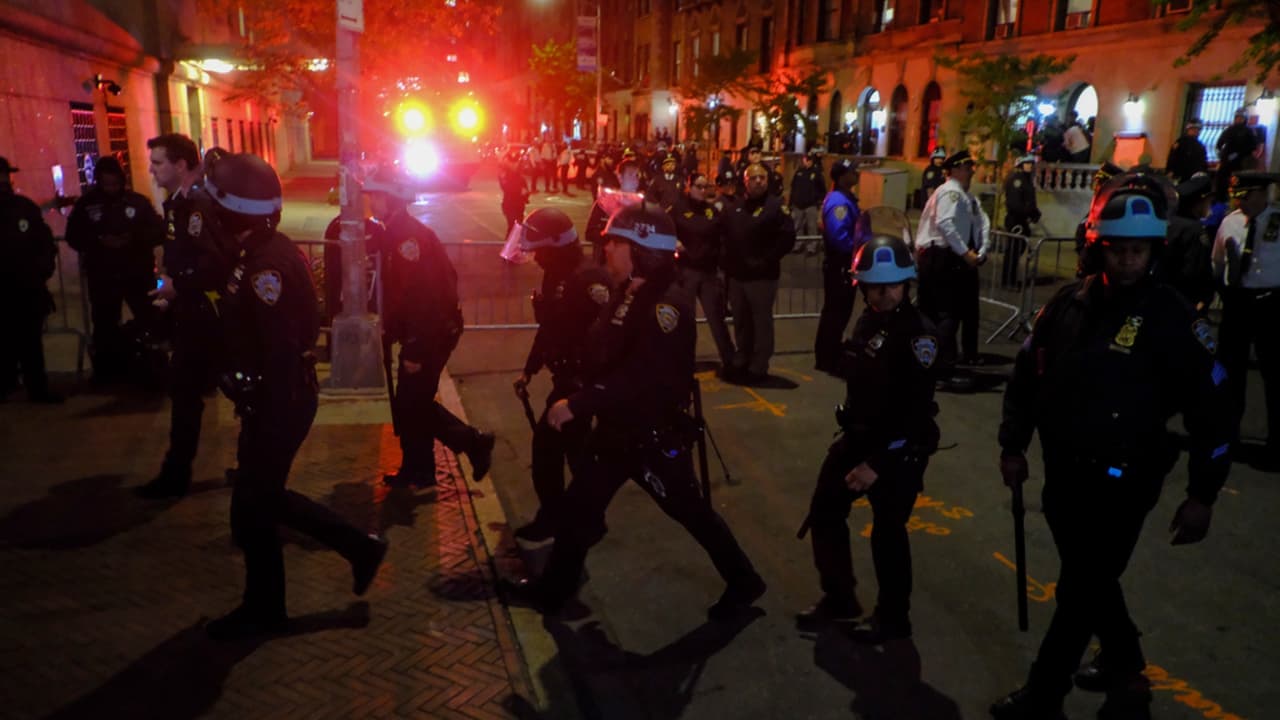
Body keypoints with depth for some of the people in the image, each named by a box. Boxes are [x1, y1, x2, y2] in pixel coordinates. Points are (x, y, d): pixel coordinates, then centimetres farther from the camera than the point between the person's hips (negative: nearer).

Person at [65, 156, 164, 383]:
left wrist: (134, 238, -21)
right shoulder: (86, 204, 2)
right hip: (102, 276, 1)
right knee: (105, 324, 10)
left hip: (138, 273, -1)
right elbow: (73, 236, 2)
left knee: (149, 320, 0)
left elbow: (159, 232, -4)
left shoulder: (138, 201, -1)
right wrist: (99, 241, -16)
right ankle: (108, 370, 22)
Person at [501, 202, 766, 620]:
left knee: (691, 512, 8)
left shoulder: (666, 305, -25)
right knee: (580, 504, 13)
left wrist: (577, 405, -33)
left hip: (657, 434, -9)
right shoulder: (629, 295, 4)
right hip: (620, 429, 9)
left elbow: (642, 378, -35)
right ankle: (553, 590, 29)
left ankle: (743, 583, 30)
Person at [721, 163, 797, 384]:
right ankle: (741, 362, 28)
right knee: (741, 321, 15)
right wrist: (728, 263, 10)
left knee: (761, 322, 0)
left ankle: (758, 368, 7)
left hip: (762, 275, -6)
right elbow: (725, 237, 21)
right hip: (737, 274, 6)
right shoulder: (735, 208, 14)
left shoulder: (776, 205, -6)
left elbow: (788, 238, -15)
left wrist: (766, 260, -16)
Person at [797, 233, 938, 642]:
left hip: (899, 449, -8)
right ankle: (839, 598, 33)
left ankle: (893, 619, 26)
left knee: (887, 534, 4)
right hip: (858, 437, 8)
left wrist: (877, 463, -23)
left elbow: (915, 412, -24)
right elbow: (842, 370, 13)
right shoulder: (868, 321, 5)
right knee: (824, 513, 14)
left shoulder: (919, 334, -21)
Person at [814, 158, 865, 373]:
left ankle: (830, 357, 29)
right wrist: (860, 250, -18)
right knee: (835, 313, -2)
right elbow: (839, 237, -30)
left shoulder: (846, 199, 14)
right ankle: (826, 360, 7)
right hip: (839, 265, -10)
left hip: (845, 264, 10)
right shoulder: (838, 202, -21)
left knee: (839, 312, 17)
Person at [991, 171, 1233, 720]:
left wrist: (1202, 494, -8)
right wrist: (1013, 443, 9)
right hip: (1063, 472, 5)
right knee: (1090, 582, 20)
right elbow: (1027, 372, 9)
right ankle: (1126, 674, 44)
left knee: (1079, 593, 3)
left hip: (1121, 482, -5)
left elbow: (1209, 405, -9)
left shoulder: (1171, 318, -12)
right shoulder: (1069, 302, -1)